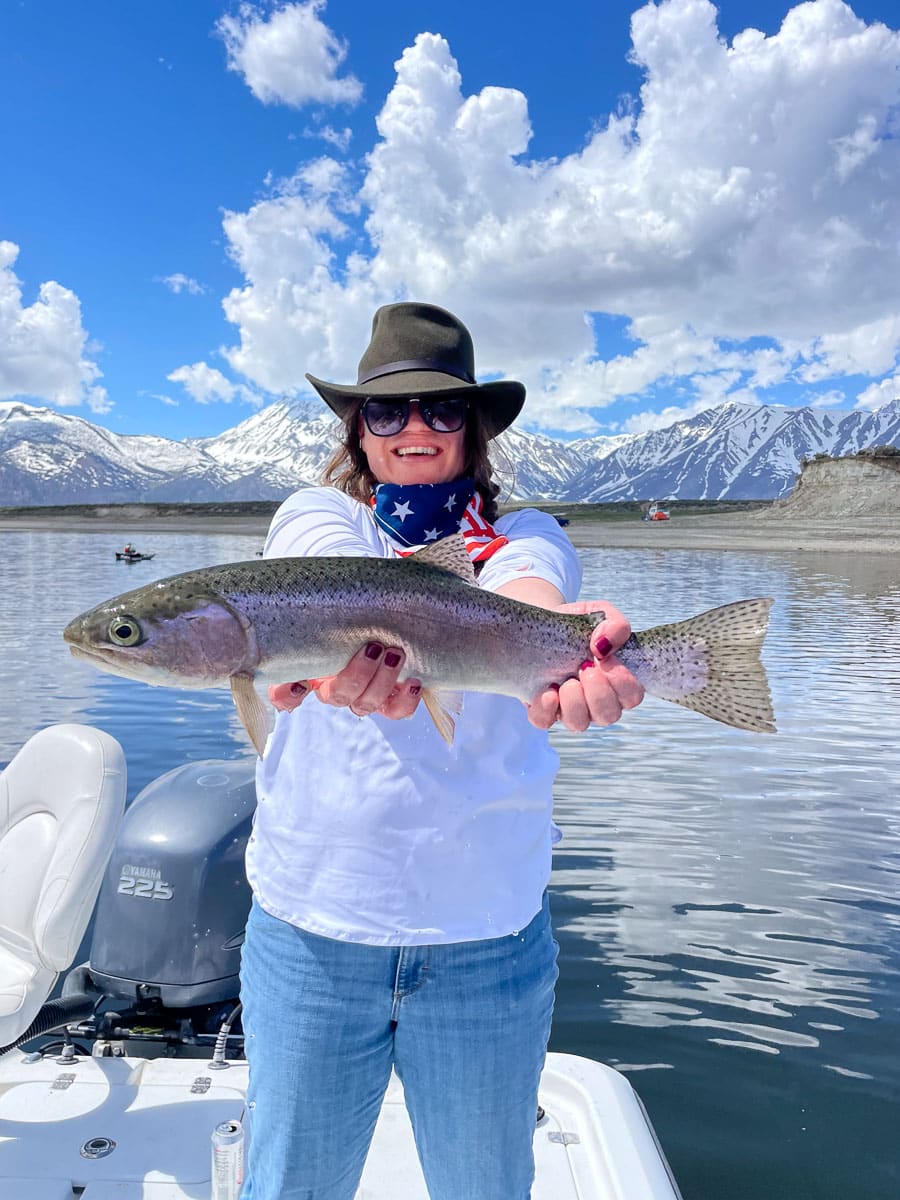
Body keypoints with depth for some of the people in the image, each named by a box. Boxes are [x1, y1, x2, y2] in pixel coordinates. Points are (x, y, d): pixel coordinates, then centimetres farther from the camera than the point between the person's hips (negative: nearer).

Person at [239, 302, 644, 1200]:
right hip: (311, 929, 0)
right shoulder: (317, 514, 1)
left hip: (490, 931, 1)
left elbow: (523, 592, -23)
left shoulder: (524, 536, 2)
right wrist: (362, 638, -47)